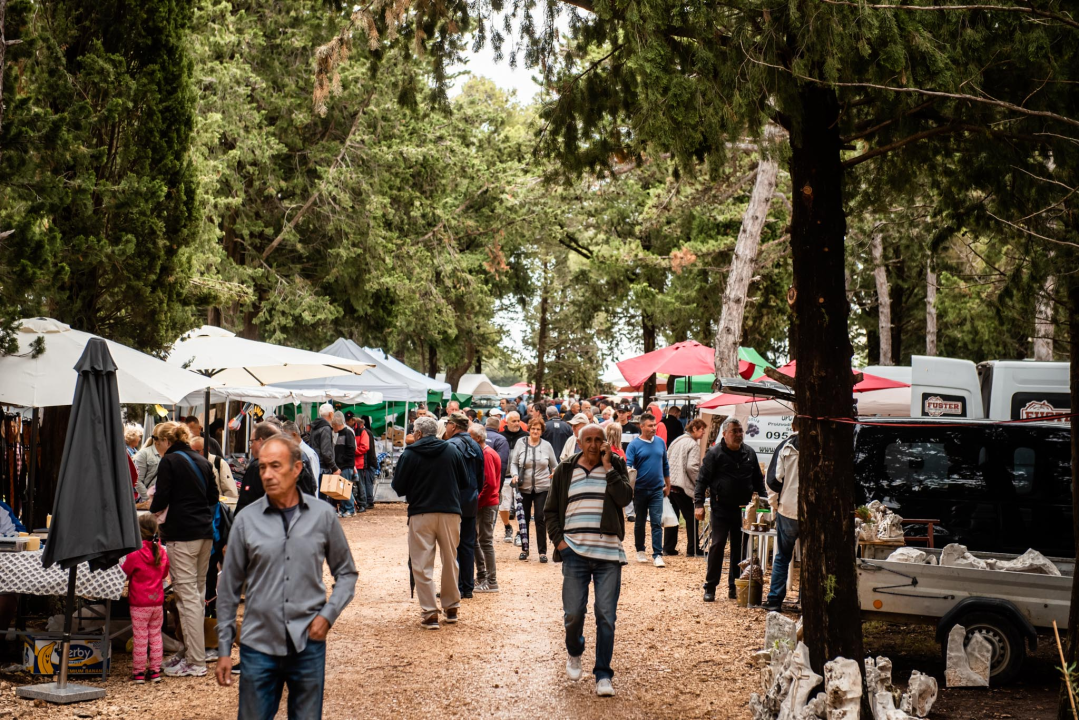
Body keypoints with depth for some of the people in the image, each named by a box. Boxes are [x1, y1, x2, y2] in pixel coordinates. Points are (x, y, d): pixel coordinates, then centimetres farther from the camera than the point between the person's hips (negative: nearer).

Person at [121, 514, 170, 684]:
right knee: (156, 635, 12)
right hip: (157, 601, 5)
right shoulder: (162, 552, 0)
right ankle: (155, 671, 14)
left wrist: (119, 565, 15)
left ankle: (138, 672, 7)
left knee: (140, 638, 2)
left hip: (139, 604, -5)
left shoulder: (134, 554, -17)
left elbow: (124, 573, -4)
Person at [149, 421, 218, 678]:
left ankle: (195, 662, -5)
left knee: (187, 596, -6)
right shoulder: (202, 461, 13)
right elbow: (214, 497, 17)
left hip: (182, 534, -7)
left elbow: (161, 500, -8)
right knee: (198, 594, 14)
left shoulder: (169, 461, -6)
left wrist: (150, 510, 13)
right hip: (205, 532, 7)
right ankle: (192, 651, 21)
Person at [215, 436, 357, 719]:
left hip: (309, 645, 0)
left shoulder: (323, 515, 0)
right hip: (258, 645, 0)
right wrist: (224, 650, 4)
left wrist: (328, 614, -6)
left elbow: (346, 572, 10)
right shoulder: (246, 520, -1)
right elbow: (228, 589, 5)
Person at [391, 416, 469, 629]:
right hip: (450, 512, 3)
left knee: (422, 564, 3)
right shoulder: (452, 451, 3)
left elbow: (398, 487, -2)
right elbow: (464, 483, 9)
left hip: (421, 513, -3)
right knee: (450, 561, 17)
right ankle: (451, 608, 27)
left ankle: (429, 613, -2)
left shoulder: (409, 454, -5)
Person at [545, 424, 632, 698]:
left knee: (606, 615, -3)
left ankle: (603, 675, 5)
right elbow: (550, 511, 13)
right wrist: (558, 539, 0)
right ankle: (574, 652, 31)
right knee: (573, 613, 0)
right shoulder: (565, 470, 9)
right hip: (575, 551, 1)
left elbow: (625, 497, -10)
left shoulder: (616, 466, 7)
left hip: (608, 552, -1)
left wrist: (608, 466, -8)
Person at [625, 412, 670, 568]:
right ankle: (640, 551, 26)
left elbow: (665, 465, 13)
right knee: (640, 522, 11)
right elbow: (628, 467, -12)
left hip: (657, 489, 2)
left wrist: (667, 485, 14)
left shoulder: (660, 442, 4)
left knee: (657, 522, -5)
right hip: (640, 489, -2)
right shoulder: (634, 445, -7)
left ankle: (657, 554, -5)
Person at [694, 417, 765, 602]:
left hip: (743, 509, 5)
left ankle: (734, 587, 17)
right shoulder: (714, 453, -6)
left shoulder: (749, 453, 9)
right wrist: (699, 504, -14)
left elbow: (758, 479, 19)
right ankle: (710, 588, 1)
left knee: (739, 548, 8)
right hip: (721, 509, -4)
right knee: (717, 545, -7)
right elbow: (702, 480, -7)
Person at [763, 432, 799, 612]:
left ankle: (774, 601, 14)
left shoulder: (786, 447, -4)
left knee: (782, 557, 14)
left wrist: (775, 502, 10)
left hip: (787, 511, 1)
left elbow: (773, 479, -3)